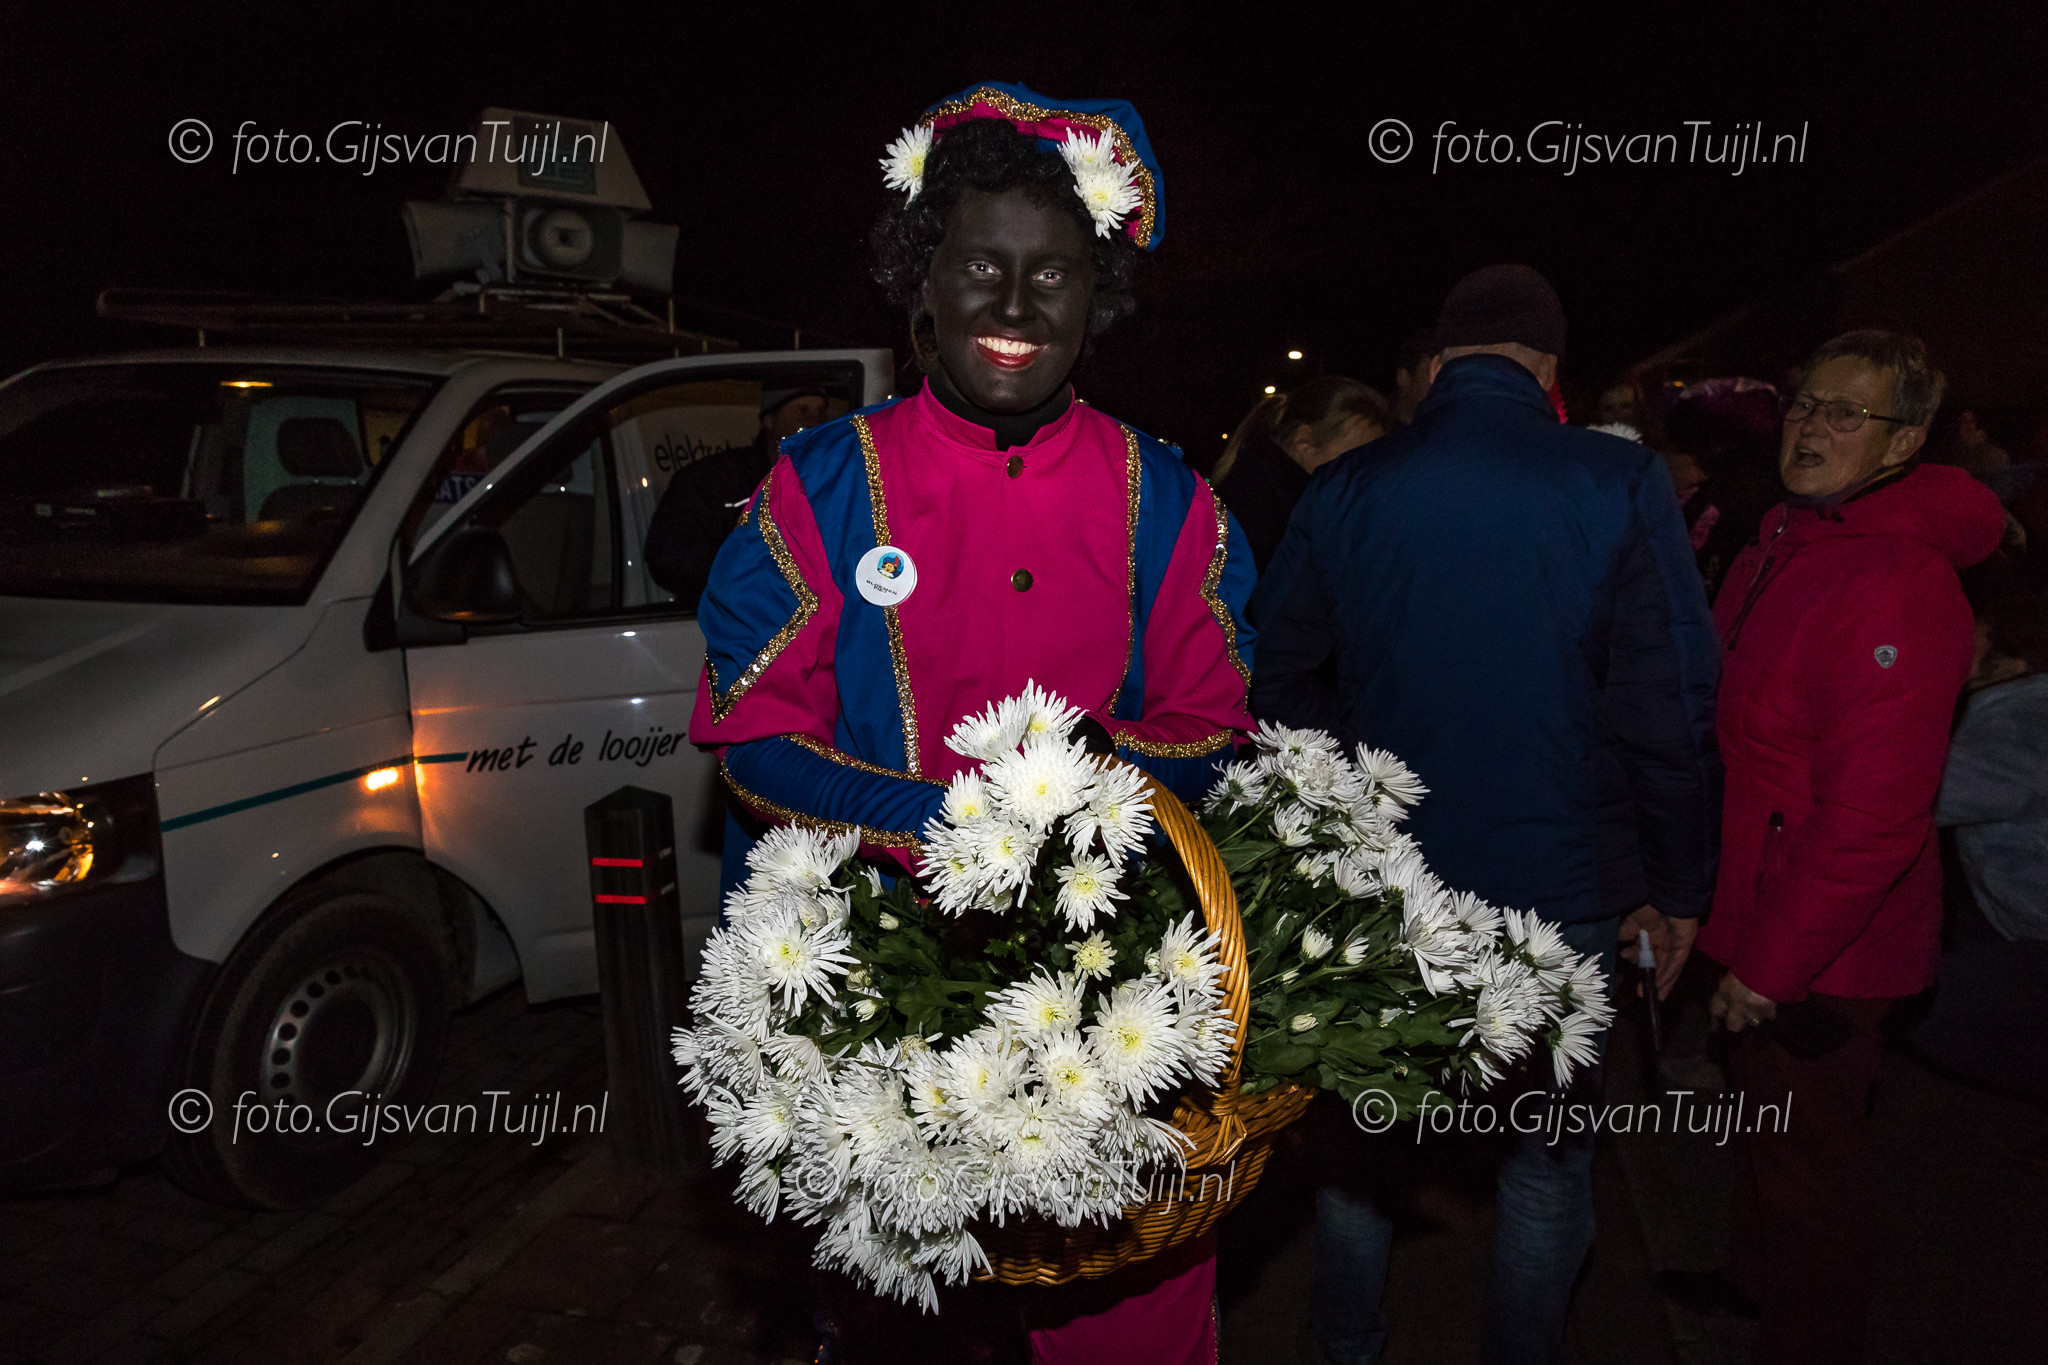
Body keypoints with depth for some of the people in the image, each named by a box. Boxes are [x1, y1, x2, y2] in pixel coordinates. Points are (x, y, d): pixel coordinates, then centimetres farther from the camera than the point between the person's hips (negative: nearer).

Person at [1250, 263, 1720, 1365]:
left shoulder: (1344, 491, -3)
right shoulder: (1620, 486, -9)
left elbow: (1278, 683, 2)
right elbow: (1672, 709, -9)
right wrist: (1675, 888, 1)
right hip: (1557, 891, -2)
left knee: (1359, 1136, 20)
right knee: (1547, 1156, 17)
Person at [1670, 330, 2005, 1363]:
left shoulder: (1900, 587, -25)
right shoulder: (1780, 548, 7)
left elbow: (1873, 815, -28)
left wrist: (1773, 962, -23)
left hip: (1824, 949, -9)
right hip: (1757, 911, 9)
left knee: (1807, 1154, 9)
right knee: (1764, 1112, 27)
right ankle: (1755, 1275, 49)